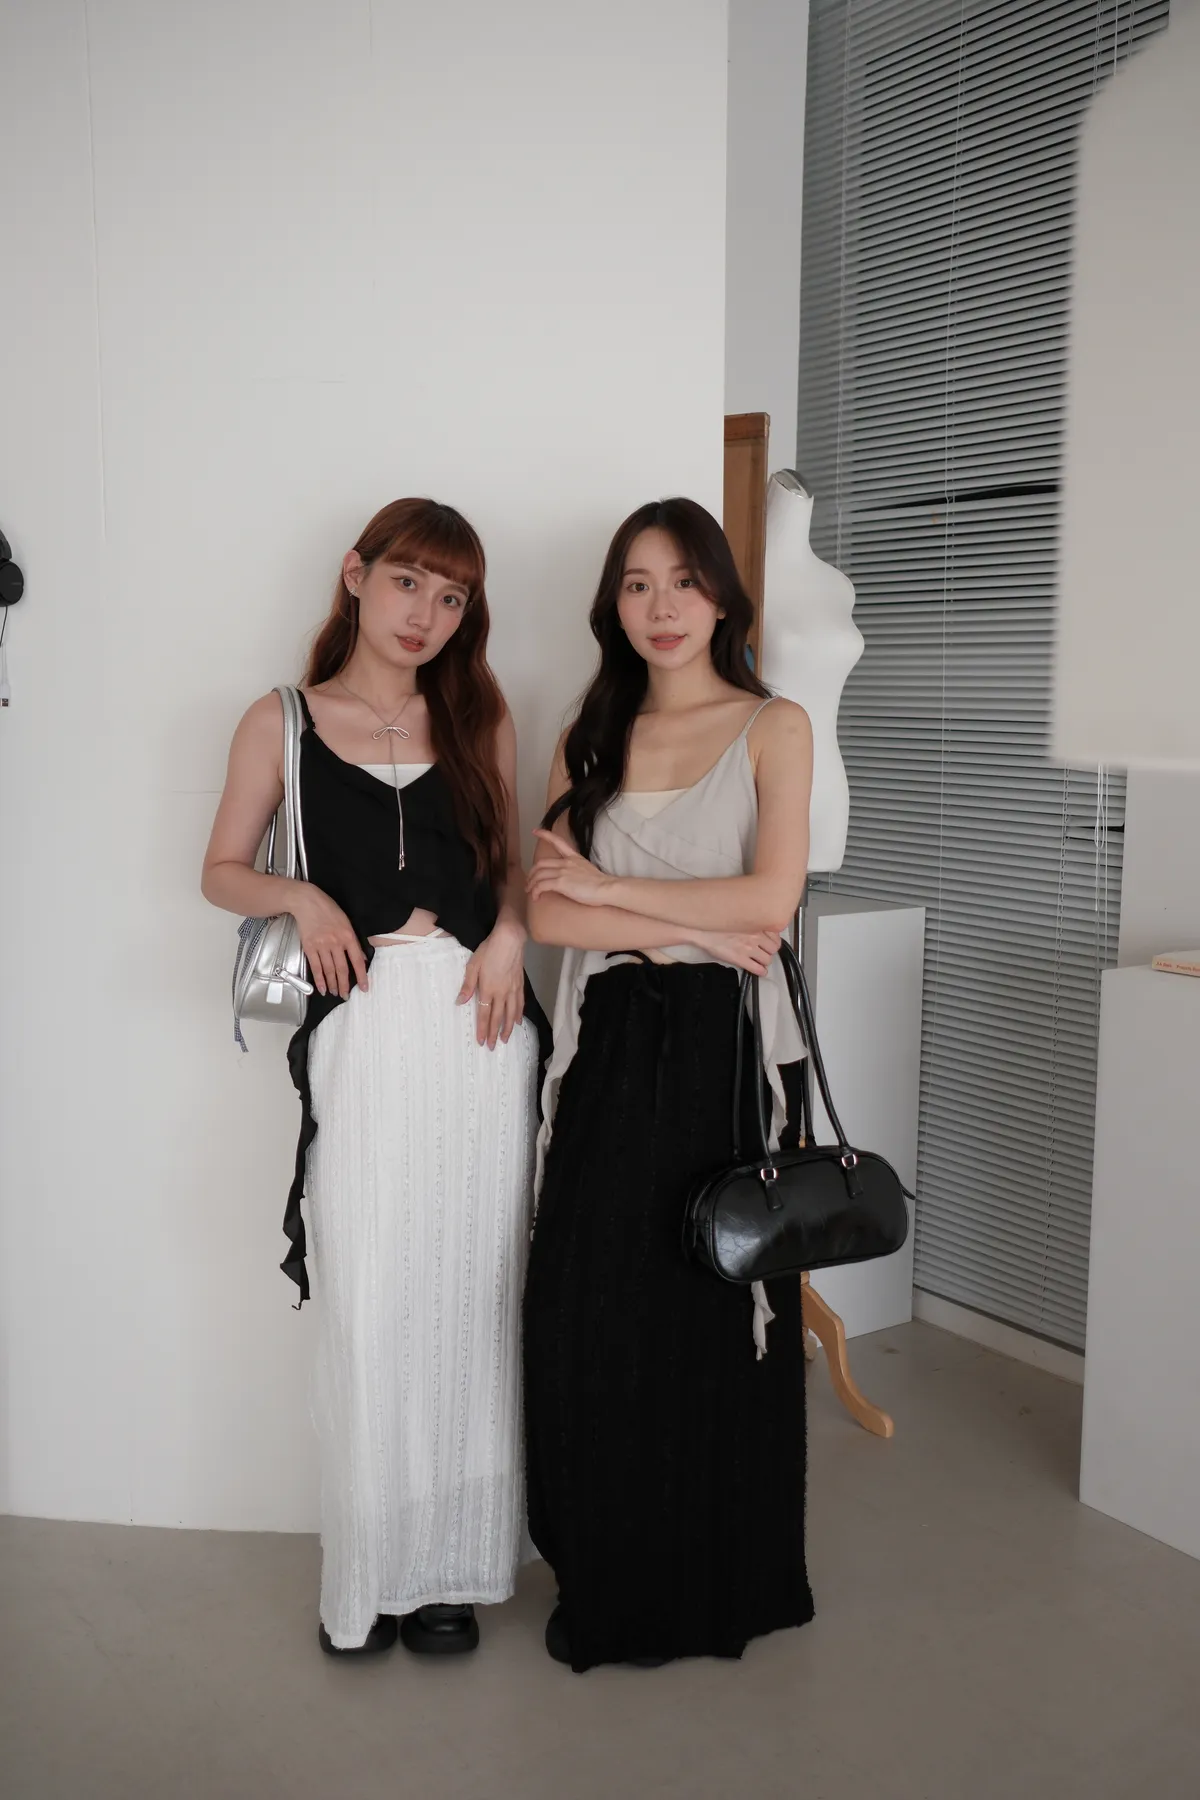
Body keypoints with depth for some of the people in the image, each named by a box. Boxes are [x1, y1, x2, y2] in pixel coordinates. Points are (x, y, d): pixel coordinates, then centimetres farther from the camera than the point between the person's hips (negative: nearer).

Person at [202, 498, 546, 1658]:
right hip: (364, 1027, -2)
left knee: (469, 1293, 6)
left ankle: (454, 1564, 21)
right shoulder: (281, 723, 6)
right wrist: (302, 899, -8)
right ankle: (367, 1574, 18)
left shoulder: (480, 719, 11)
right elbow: (223, 869, 11)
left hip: (479, 1019, 2)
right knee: (369, 1302, 0)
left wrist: (509, 934, -1)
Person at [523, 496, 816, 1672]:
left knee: (720, 1312, 5)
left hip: (723, 1046, -3)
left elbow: (771, 897, -10)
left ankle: (727, 1583, 26)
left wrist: (611, 888, -5)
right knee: (589, 1319, 4)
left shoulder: (771, 728, 2)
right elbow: (547, 912, 0)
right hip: (608, 1046, 3)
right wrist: (699, 928, -10)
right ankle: (608, 1588, 23)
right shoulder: (587, 742, 11)